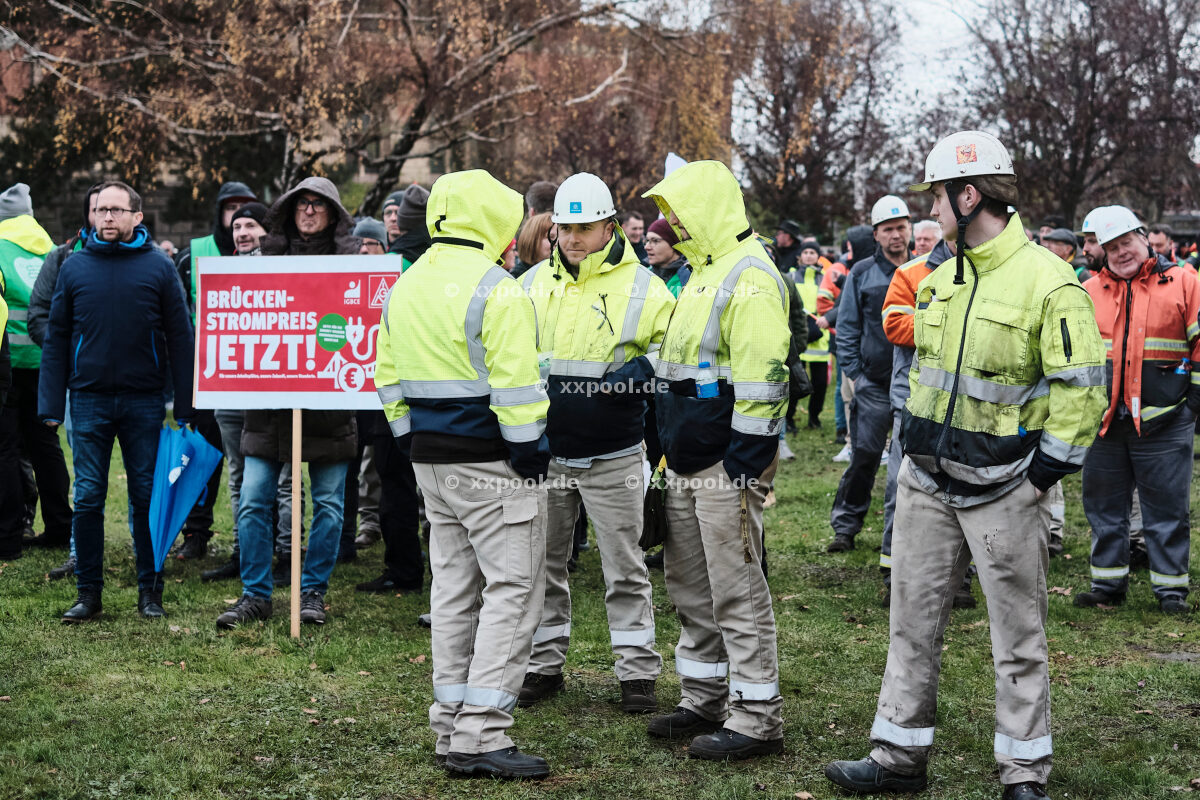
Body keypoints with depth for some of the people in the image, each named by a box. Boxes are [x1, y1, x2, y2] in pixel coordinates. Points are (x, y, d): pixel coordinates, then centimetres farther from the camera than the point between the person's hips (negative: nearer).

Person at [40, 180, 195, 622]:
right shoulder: (74, 266, 6)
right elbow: (56, 337, 7)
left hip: (144, 400, -1)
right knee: (87, 497, 3)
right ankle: (88, 592, 13)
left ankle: (150, 590, 15)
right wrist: (51, 405, 1)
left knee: (147, 496, 5)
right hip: (89, 399, 1)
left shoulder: (158, 266, 1)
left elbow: (180, 337, 1)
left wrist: (185, 406, -3)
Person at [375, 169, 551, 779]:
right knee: (512, 590, -3)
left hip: (431, 461, 9)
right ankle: (481, 735, -6)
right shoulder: (495, 290, -15)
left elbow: (389, 379, 15)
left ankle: (452, 729, 19)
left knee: (455, 588, 14)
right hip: (491, 466, -8)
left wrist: (413, 443, 19)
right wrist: (530, 455, -12)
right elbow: (515, 386, -19)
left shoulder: (402, 289, 12)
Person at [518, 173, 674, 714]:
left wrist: (638, 371, -18)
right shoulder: (532, 284, 6)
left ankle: (638, 673, 13)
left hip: (613, 459, -3)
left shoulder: (643, 287, -4)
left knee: (624, 568, 3)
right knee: (543, 564, 12)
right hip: (542, 453, 3)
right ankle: (543, 665, 24)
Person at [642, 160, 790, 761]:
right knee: (690, 590, 16)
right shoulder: (703, 272, 18)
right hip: (686, 464, 10)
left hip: (726, 466, -10)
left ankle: (757, 718, 4)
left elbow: (762, 376, -22)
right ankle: (704, 700, 27)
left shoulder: (749, 277, -15)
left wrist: (744, 462, -22)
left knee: (736, 593, -4)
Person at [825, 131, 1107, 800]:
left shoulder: (1049, 281, -13)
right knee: (913, 622, 11)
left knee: (1018, 636, 5)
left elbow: (1081, 387, -13)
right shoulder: (938, 279, 9)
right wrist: (913, 438, 15)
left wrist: (1044, 473, -13)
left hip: (1002, 488, -7)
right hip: (927, 481, 7)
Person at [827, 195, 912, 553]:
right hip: (874, 385, -2)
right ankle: (845, 527, 5)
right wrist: (852, 373, -1)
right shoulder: (862, 273, 4)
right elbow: (847, 328, 6)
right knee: (864, 456, -4)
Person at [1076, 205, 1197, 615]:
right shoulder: (1090, 292, 9)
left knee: (1166, 508, 3)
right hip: (1105, 422, 4)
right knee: (1104, 507, 10)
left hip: (1163, 422, -3)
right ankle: (1108, 583, 21)